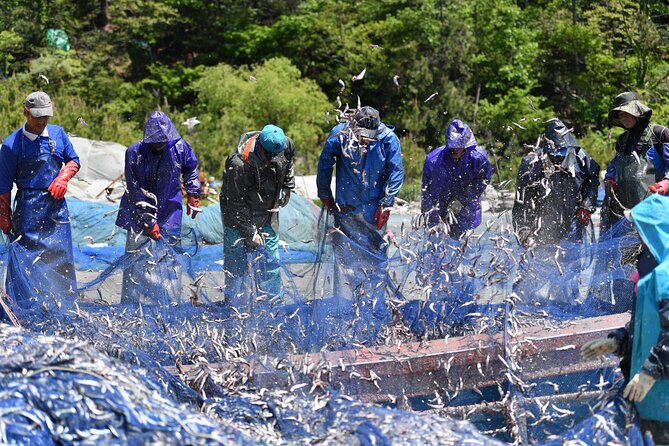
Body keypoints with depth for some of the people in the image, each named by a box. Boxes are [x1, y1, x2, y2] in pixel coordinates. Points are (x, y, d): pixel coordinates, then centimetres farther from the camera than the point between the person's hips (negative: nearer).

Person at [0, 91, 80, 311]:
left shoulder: (58, 133, 6)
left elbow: (73, 160, 18)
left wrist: (63, 177, -3)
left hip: (56, 203, 4)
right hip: (28, 206, -3)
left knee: (61, 256, 5)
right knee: (27, 255, -4)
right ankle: (26, 306, 2)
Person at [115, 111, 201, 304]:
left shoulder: (179, 147, -7)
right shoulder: (134, 153, -13)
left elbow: (191, 170, 17)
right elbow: (134, 191, -12)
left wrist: (193, 195, 16)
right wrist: (149, 221, -14)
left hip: (169, 212, 2)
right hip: (139, 212, -1)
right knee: (134, 259, -3)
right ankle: (129, 302, 6)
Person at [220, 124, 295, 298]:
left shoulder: (286, 146, -16)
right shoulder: (239, 163, -31)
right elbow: (236, 203, -21)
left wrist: (287, 190, 9)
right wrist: (250, 232, -17)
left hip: (268, 214, 5)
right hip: (239, 217, -5)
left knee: (271, 261, 9)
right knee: (236, 262, -2)